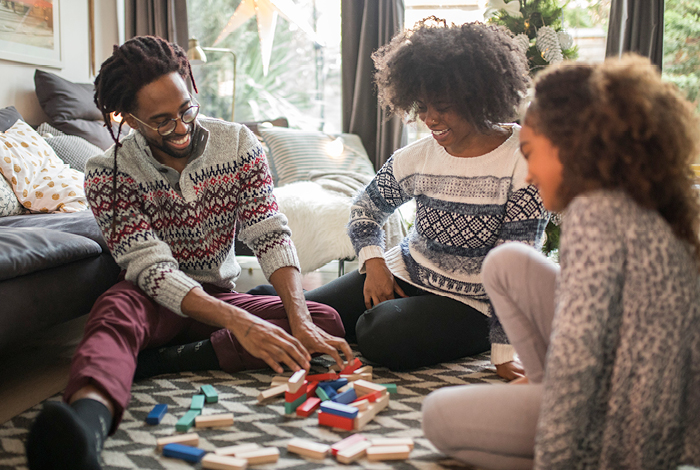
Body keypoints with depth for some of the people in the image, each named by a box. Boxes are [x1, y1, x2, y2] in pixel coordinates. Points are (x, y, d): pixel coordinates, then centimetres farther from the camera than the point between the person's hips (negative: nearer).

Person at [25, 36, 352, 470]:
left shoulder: (239, 145, -5)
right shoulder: (109, 174, -13)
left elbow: (271, 235, -11)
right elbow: (153, 269, -22)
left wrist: (300, 320, -28)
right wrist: (239, 323, -36)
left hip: (220, 293, 3)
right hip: (154, 302, -3)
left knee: (327, 322, -20)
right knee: (115, 312, -37)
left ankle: (162, 362, -32)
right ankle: (89, 415, -69)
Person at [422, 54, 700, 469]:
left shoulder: (597, 212, -22)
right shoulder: (649, 206, 7)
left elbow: (575, 353, -27)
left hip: (625, 431, -9)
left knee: (439, 417, 2)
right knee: (505, 263, 7)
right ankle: (549, 389, 9)